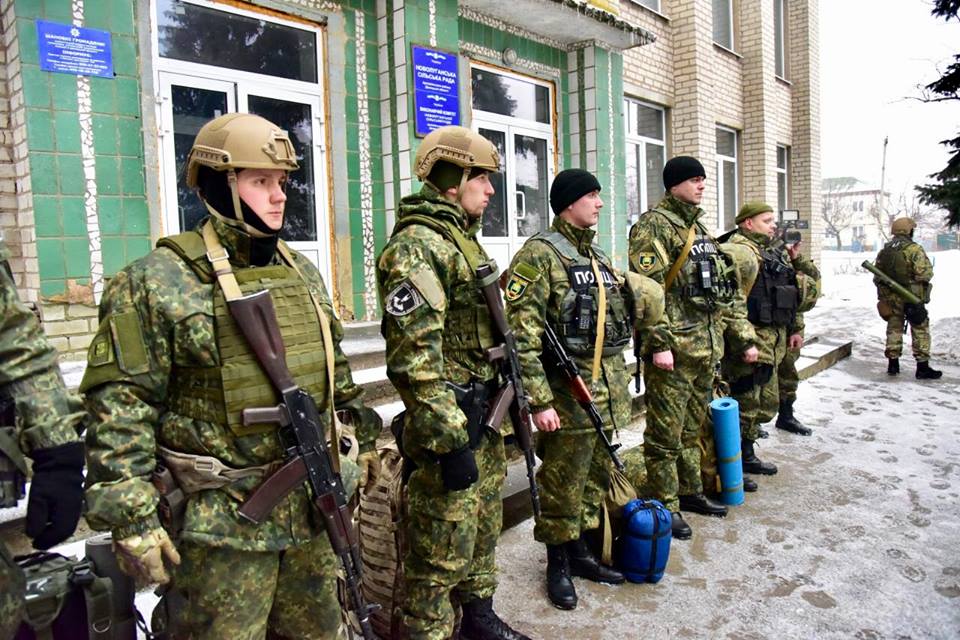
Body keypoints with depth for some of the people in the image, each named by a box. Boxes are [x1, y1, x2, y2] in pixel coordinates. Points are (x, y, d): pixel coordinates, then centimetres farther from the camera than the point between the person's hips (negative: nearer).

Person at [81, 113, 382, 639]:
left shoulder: (303, 273, 8)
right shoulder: (157, 281, -12)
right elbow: (121, 408, -14)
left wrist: (364, 437, 16)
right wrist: (130, 519, -17)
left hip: (311, 508, 6)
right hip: (219, 521, -6)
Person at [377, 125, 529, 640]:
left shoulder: (462, 238, 13)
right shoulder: (415, 246, -18)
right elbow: (414, 359, -24)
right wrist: (450, 440, -24)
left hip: (483, 418, 10)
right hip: (450, 423, -10)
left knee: (484, 529, 23)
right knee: (443, 548, 4)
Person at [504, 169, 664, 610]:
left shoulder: (598, 255, 16)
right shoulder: (539, 255, -11)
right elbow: (523, 335, -18)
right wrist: (539, 400, -20)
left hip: (609, 390, 8)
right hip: (568, 392, -8)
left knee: (595, 478, 17)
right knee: (561, 485, 5)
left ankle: (580, 552, 35)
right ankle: (558, 564, 23)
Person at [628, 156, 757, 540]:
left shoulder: (699, 228, 19)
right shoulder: (654, 226, -9)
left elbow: (726, 289, 21)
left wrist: (743, 336, 17)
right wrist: (658, 343, -23)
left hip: (707, 349, 9)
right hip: (674, 350, -9)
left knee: (692, 428, 19)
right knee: (665, 435, 1)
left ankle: (690, 492, 33)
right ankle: (665, 508, 12)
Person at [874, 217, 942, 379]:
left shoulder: (883, 251, 6)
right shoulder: (914, 249, -12)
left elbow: (877, 277, 10)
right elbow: (925, 273, -20)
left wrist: (883, 294, 19)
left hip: (890, 297, 5)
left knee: (894, 329, 14)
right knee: (920, 330, 3)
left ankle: (893, 364, 17)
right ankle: (923, 367, 4)